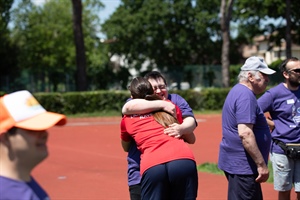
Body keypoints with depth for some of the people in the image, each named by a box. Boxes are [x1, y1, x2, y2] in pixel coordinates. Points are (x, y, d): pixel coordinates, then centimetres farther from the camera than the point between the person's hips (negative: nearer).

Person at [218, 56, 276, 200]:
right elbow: (245, 133, -25)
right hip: (242, 165, -11)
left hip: (235, 161, 11)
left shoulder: (238, 91, 15)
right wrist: (261, 164, -23)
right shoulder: (246, 95, -17)